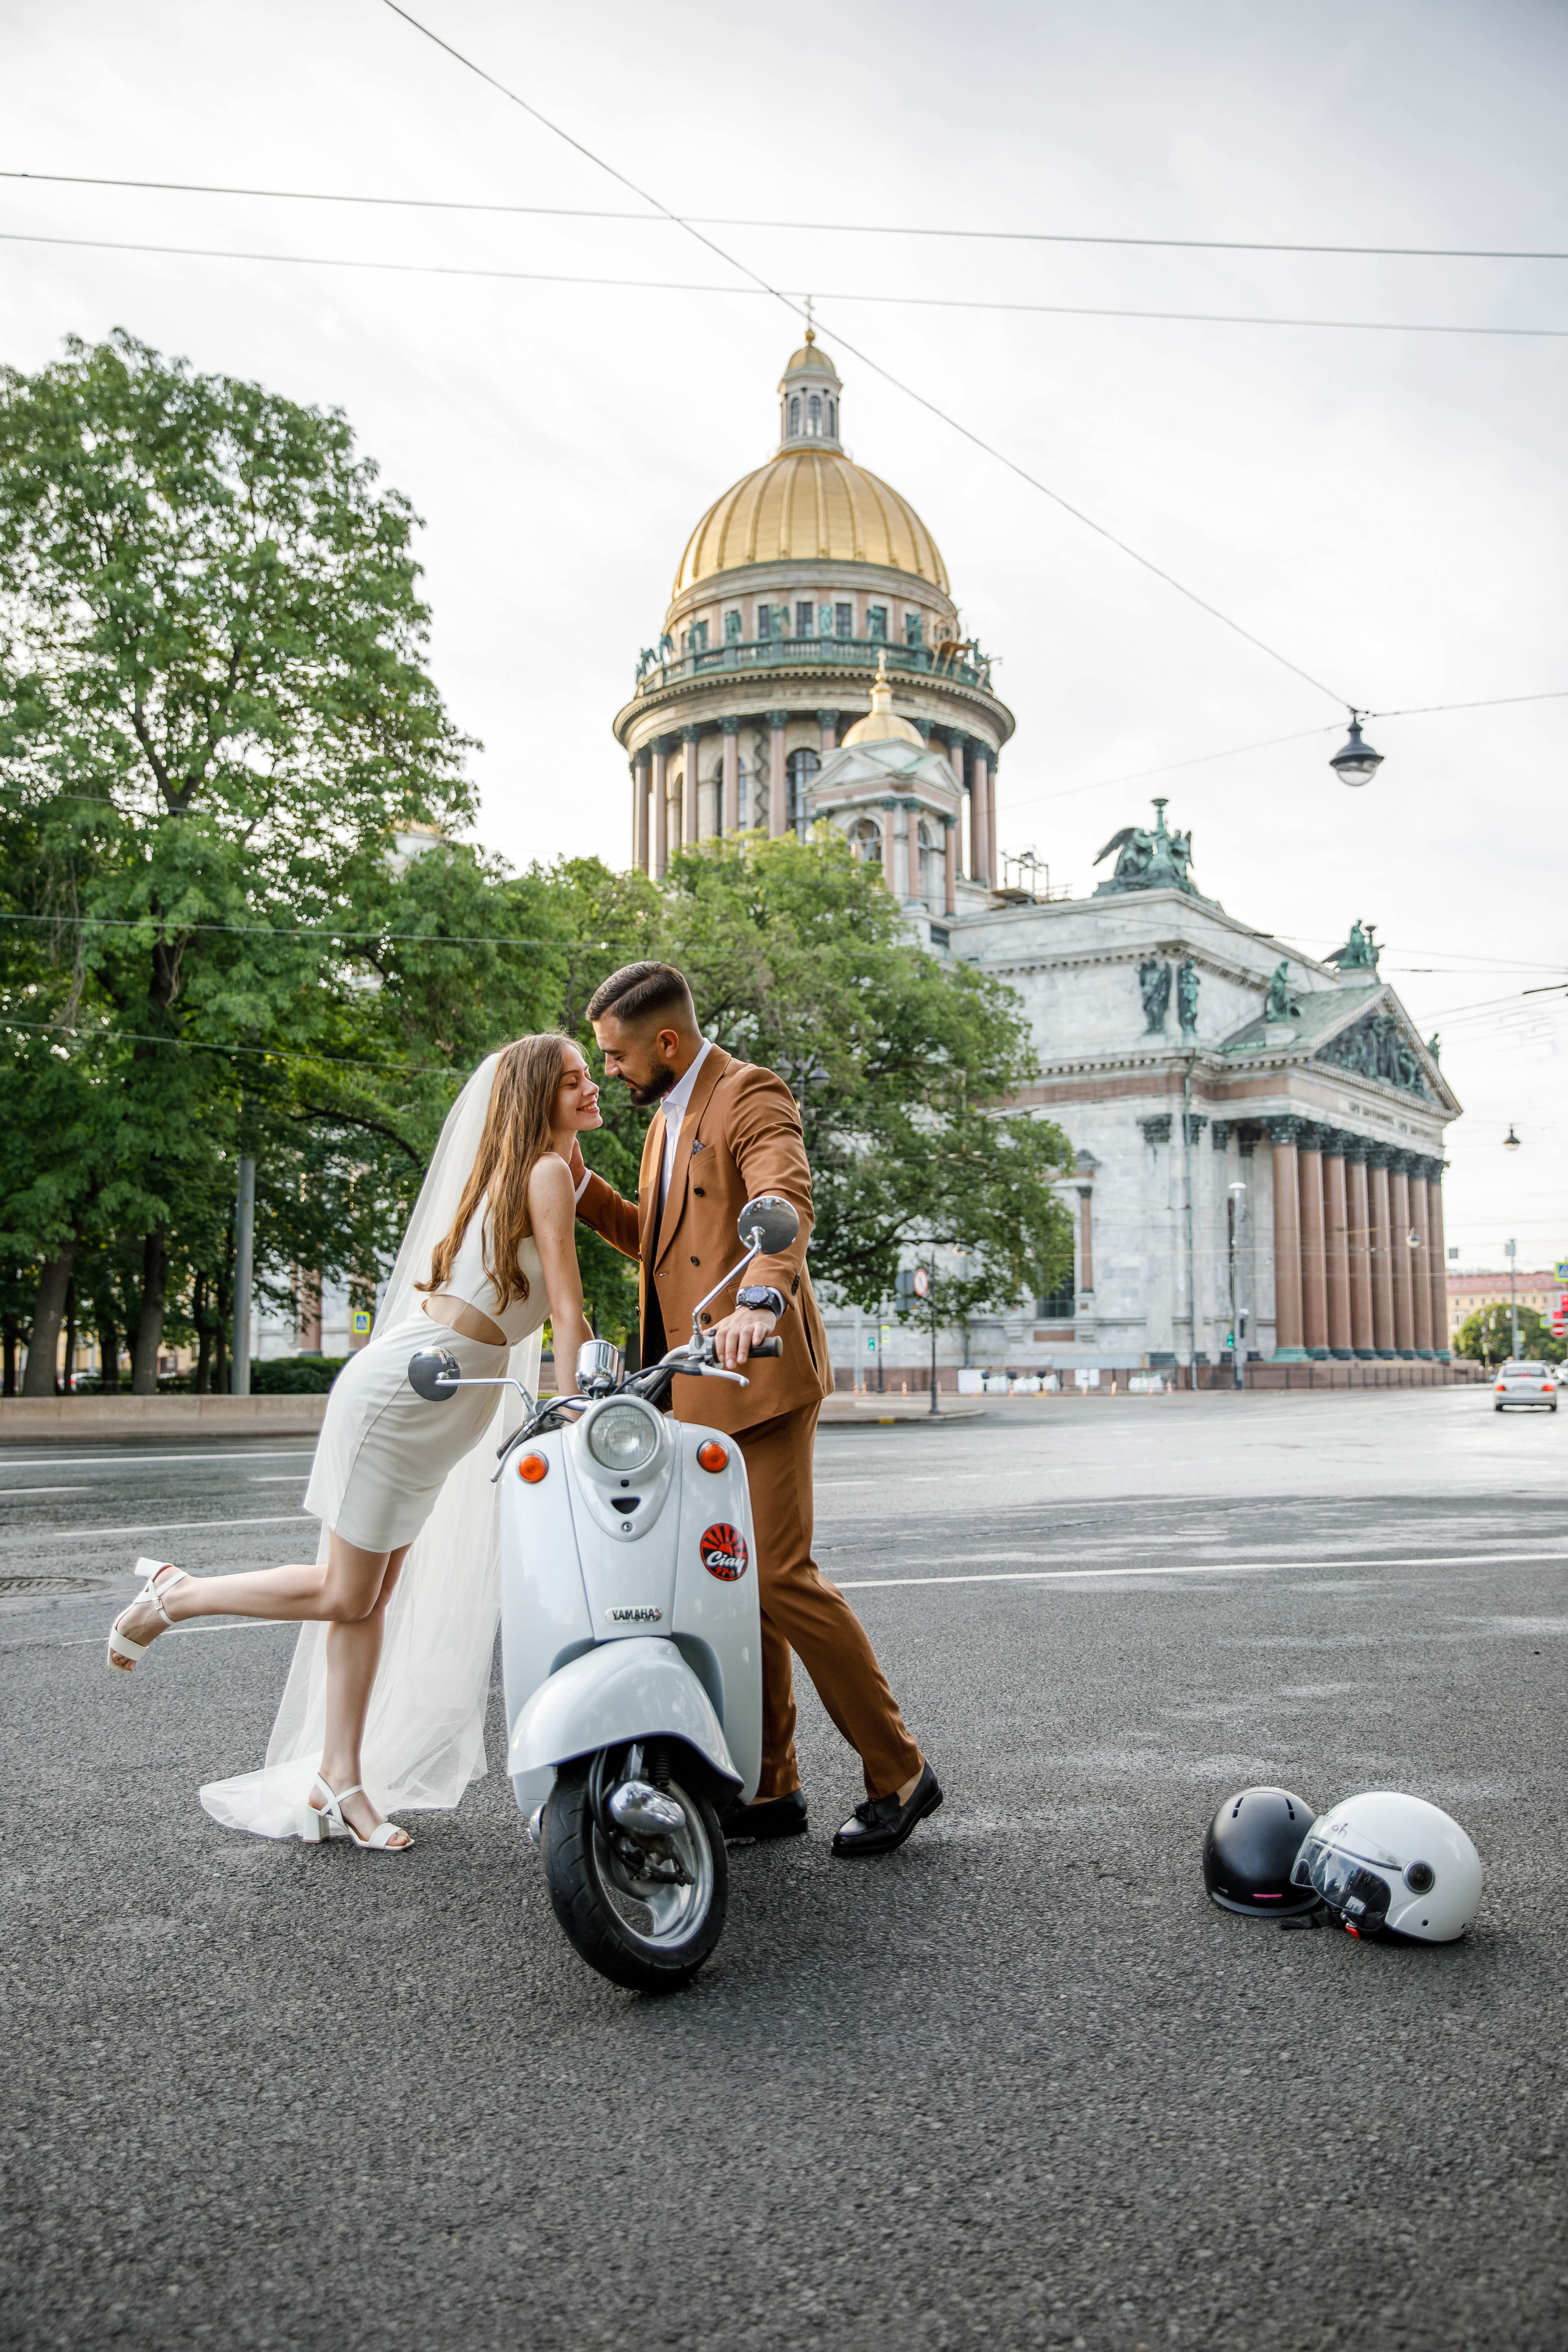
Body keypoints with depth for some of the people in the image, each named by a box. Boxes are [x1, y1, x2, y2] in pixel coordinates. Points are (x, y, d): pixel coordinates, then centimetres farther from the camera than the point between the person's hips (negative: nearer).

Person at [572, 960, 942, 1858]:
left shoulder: (751, 1095, -9)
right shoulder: (669, 1117, 21)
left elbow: (785, 1201, -29)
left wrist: (761, 1300, -47)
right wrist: (580, 1183, 13)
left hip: (756, 1372, -9)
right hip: (692, 1389, 9)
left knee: (779, 1577, -11)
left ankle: (899, 1772, 4)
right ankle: (772, 1789, 20)